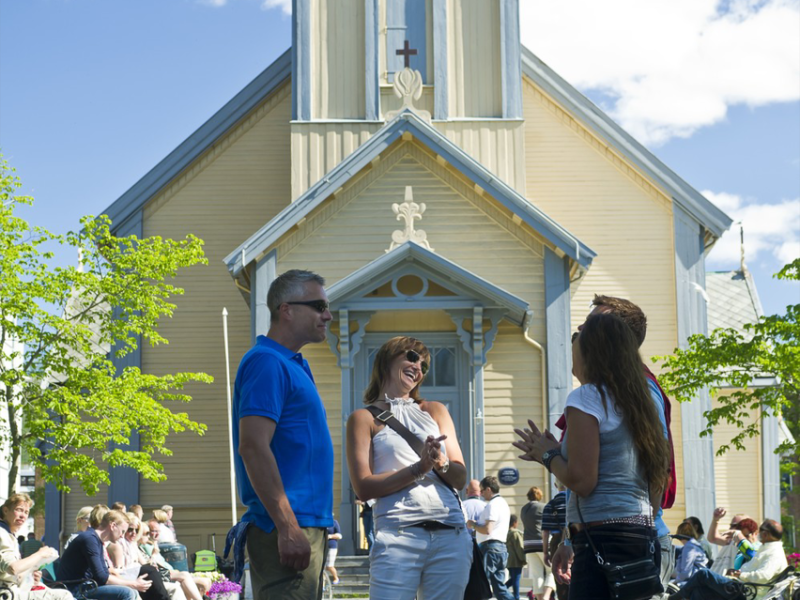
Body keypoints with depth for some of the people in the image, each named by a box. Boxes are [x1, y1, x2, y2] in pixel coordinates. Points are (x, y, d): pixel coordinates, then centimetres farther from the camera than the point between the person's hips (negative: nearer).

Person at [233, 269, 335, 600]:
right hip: (287, 529, -10)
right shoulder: (267, 363, -12)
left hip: (305, 528, 10)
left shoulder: (292, 365, 19)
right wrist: (288, 529, -23)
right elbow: (252, 447, -21)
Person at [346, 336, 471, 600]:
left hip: (451, 536, 4)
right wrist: (419, 468, -12)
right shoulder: (365, 417, 8)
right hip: (398, 537, -4)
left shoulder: (434, 410, 20)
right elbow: (364, 487, -4)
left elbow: (460, 478, 14)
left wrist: (441, 463, -8)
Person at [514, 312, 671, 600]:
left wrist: (548, 454, 4)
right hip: (643, 538, 9)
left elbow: (581, 481, -14)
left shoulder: (587, 397, -6)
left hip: (605, 542, -9)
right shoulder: (637, 403, 18)